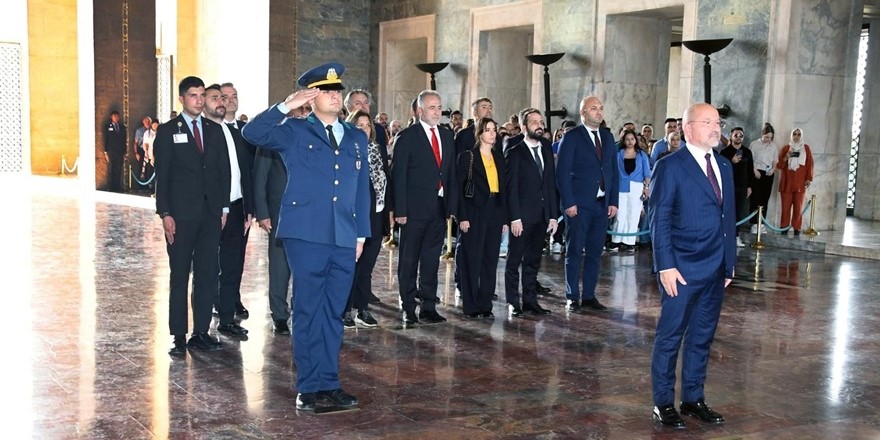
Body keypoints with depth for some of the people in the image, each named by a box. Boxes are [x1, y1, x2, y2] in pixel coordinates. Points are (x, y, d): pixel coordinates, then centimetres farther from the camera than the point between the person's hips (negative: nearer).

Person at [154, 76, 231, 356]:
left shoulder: (215, 130, 12)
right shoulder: (168, 131, 2)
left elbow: (224, 170, 12)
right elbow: (161, 175, -3)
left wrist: (224, 207, 5)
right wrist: (165, 213, -10)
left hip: (211, 214, 4)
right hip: (181, 214, -3)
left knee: (207, 275, 5)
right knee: (180, 277, 2)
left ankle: (201, 333, 12)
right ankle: (179, 337, 8)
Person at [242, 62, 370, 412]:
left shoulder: (357, 138, 16)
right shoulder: (294, 132, 4)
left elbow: (362, 188, 17)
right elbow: (252, 133, -11)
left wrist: (362, 233, 13)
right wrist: (286, 106, -18)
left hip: (344, 239, 4)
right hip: (306, 235, -4)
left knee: (334, 312, 10)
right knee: (307, 311, 1)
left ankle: (330, 383, 19)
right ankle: (308, 386, 10)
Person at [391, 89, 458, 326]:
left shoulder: (447, 136, 12)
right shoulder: (407, 136, -4)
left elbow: (451, 174, 13)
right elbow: (398, 175, -8)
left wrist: (452, 206, 6)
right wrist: (400, 210, -14)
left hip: (439, 209, 5)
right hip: (414, 209, -5)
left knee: (431, 260, 10)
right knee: (408, 261, 3)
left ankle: (428, 307, 17)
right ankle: (408, 308, 12)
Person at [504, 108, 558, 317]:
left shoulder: (547, 151, 12)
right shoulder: (515, 153, -4)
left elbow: (551, 185, 12)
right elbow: (511, 187, -9)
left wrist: (553, 215, 6)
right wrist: (515, 217, -15)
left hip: (542, 215, 5)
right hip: (522, 215, -5)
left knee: (533, 260, 11)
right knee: (515, 260, 2)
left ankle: (530, 300, 17)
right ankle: (513, 302, 7)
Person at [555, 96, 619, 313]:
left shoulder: (608, 137, 13)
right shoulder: (571, 137, -4)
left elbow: (614, 171, 14)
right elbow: (562, 172, -8)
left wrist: (613, 201, 6)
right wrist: (569, 203, -14)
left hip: (602, 204, 5)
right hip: (579, 204, -5)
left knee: (595, 252, 8)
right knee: (574, 252, 1)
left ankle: (589, 295, 17)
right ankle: (572, 297, 8)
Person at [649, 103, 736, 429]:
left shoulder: (724, 166, 12)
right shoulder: (670, 167, -8)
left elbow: (728, 217, 14)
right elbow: (660, 221, -11)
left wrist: (729, 262, 10)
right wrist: (666, 266, -16)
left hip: (715, 270, 7)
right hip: (682, 269, -6)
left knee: (702, 337, 14)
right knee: (670, 338, 4)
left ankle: (693, 399, 26)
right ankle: (663, 404, 15)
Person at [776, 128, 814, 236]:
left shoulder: (806, 148, 8)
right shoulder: (785, 148, 8)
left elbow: (810, 165, 7)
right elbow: (779, 165, 6)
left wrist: (809, 179, -1)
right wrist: (786, 157, -10)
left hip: (800, 183, 0)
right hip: (786, 183, 0)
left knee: (798, 208, -2)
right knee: (785, 207, -2)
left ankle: (797, 230, 2)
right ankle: (784, 230, 2)